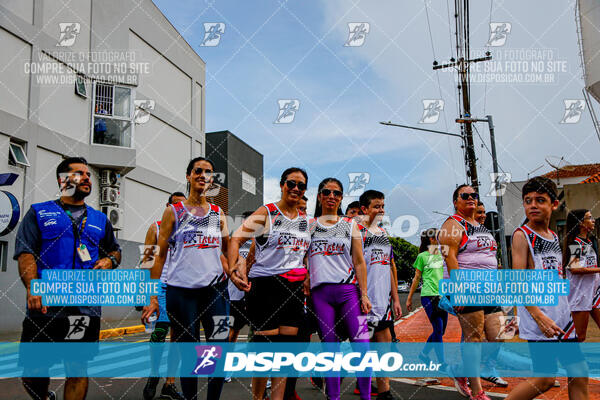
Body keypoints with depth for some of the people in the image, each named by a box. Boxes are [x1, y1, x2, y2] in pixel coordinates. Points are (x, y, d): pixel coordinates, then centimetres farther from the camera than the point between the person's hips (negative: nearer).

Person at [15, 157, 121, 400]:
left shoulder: (100, 220, 17)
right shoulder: (39, 213, 8)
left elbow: (115, 250, 27)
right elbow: (25, 253, -2)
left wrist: (110, 261, 3)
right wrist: (32, 287, -18)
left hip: (86, 306, 2)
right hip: (45, 305, -2)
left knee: (78, 369, 4)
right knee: (33, 372, 2)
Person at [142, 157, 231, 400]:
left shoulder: (219, 214, 12)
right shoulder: (173, 212, 4)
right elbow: (160, 255, 2)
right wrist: (153, 297, -3)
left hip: (215, 289, 2)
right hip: (181, 290, -2)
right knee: (189, 355, 6)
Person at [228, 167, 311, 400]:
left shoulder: (305, 220, 13)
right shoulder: (266, 213, -4)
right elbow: (236, 239, -10)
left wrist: (305, 279, 14)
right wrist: (234, 269, -25)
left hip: (294, 288, 6)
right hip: (266, 285, -5)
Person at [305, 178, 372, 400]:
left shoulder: (350, 225, 11)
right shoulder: (308, 225, 12)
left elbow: (359, 262, 8)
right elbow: (301, 259, 15)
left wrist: (364, 295, 2)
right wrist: (304, 281, 1)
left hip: (348, 290, 0)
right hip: (320, 292, 0)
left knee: (362, 345, -8)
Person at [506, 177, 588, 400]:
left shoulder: (554, 237, 14)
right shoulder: (522, 235, -8)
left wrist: (564, 314, 17)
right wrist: (539, 316, -23)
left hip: (562, 316, 8)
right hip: (538, 320, -8)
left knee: (579, 375, 8)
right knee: (545, 379, -7)